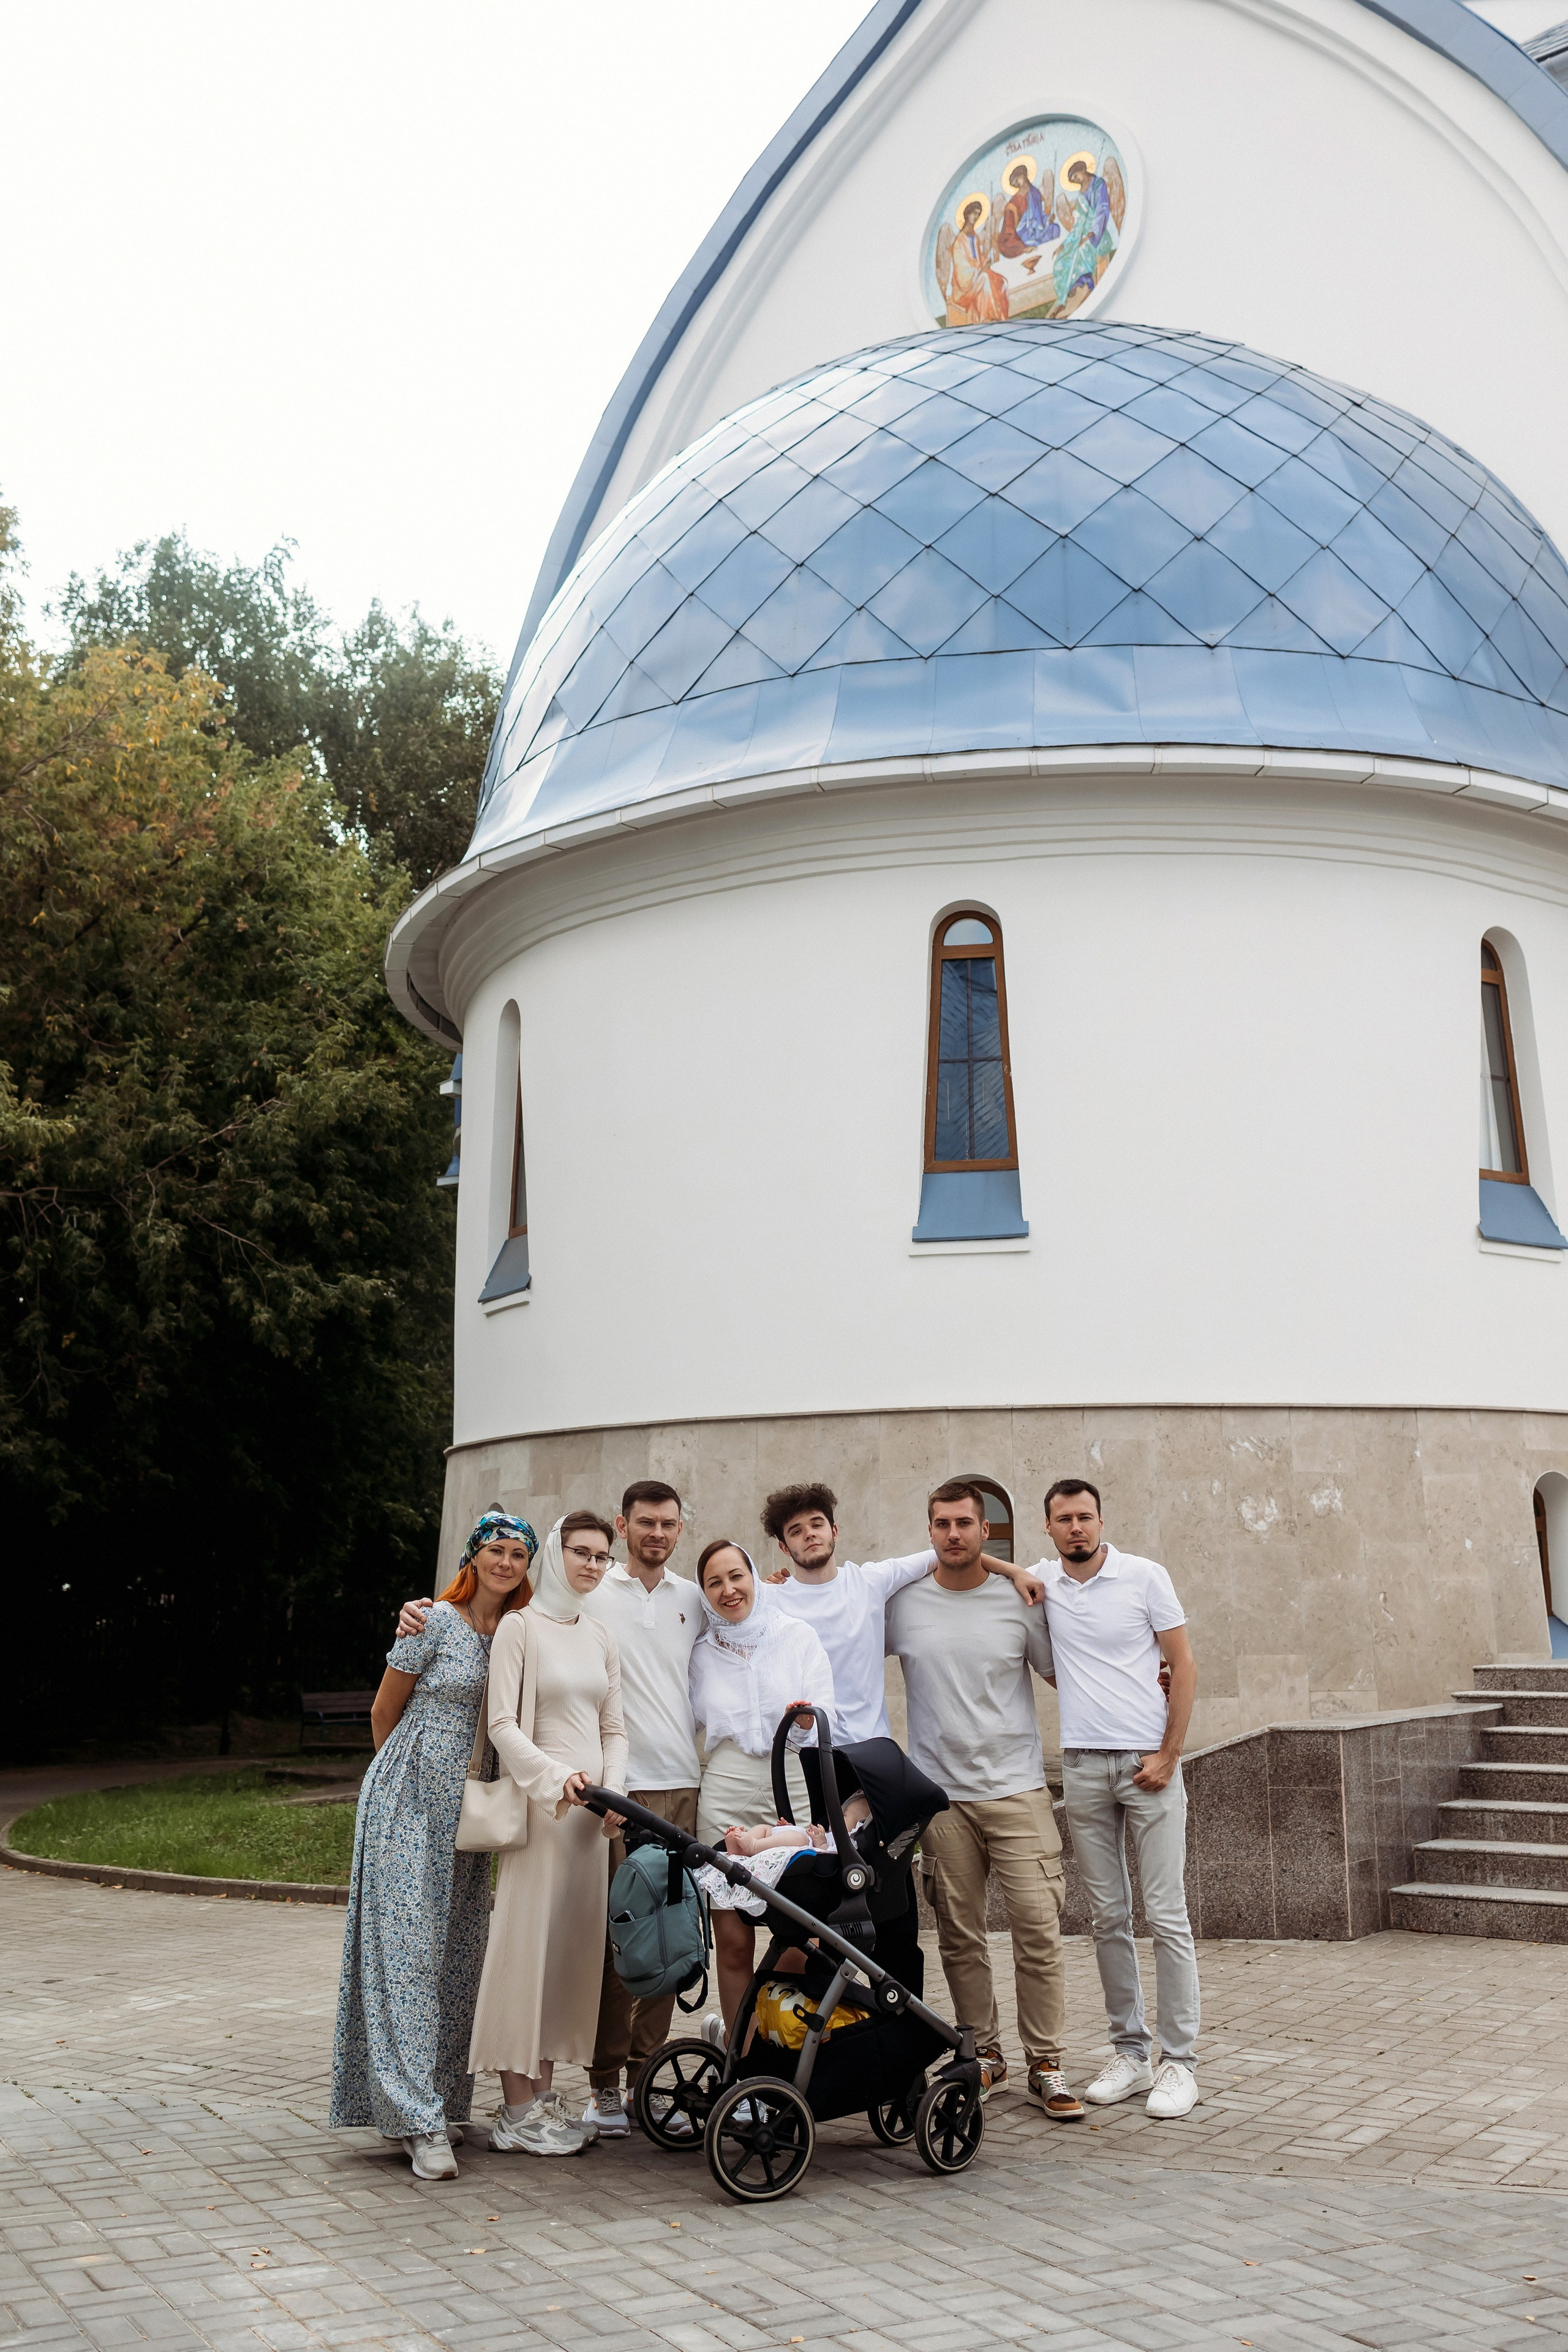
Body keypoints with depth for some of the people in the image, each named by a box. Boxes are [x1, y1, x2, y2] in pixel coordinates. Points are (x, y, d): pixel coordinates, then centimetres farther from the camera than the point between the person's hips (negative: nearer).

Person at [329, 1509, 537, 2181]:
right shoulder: (435, 1622, -8)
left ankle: (434, 2100, 16)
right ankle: (421, 2120, -9)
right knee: (408, 1948, -9)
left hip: (468, 1810, 6)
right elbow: (385, 1712, 2)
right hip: (410, 1802, -6)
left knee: (457, 1953, 6)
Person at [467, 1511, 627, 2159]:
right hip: (538, 1803, -6)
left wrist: (613, 1790, -2)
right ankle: (518, 2111, 2)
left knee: (572, 1946, 7)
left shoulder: (600, 1637, 15)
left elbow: (614, 1729, 15)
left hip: (591, 1807, 6)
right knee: (527, 1941, -5)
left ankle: (543, 2095, 16)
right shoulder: (520, 1627, -3)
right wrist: (556, 1778, -22)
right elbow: (502, 1723, -10)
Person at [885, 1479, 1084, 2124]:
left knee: (1039, 1930, -4)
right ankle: (982, 2053, 24)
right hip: (940, 1793, 1)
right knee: (959, 1937, 8)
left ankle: (1045, 2064, 7)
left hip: (1017, 1788, -1)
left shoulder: (1020, 1600, 2)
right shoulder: (901, 1604, 4)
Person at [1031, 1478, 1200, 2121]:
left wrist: (1168, 1754, -7)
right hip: (1082, 1767, 3)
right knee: (1108, 1918, 9)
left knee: (1167, 1916, -3)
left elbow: (1184, 1665, -1)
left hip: (1148, 1763, -3)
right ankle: (1129, 2053, 20)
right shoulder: (1040, 1583, 6)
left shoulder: (1144, 1577, -2)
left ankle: (1180, 2062, 5)